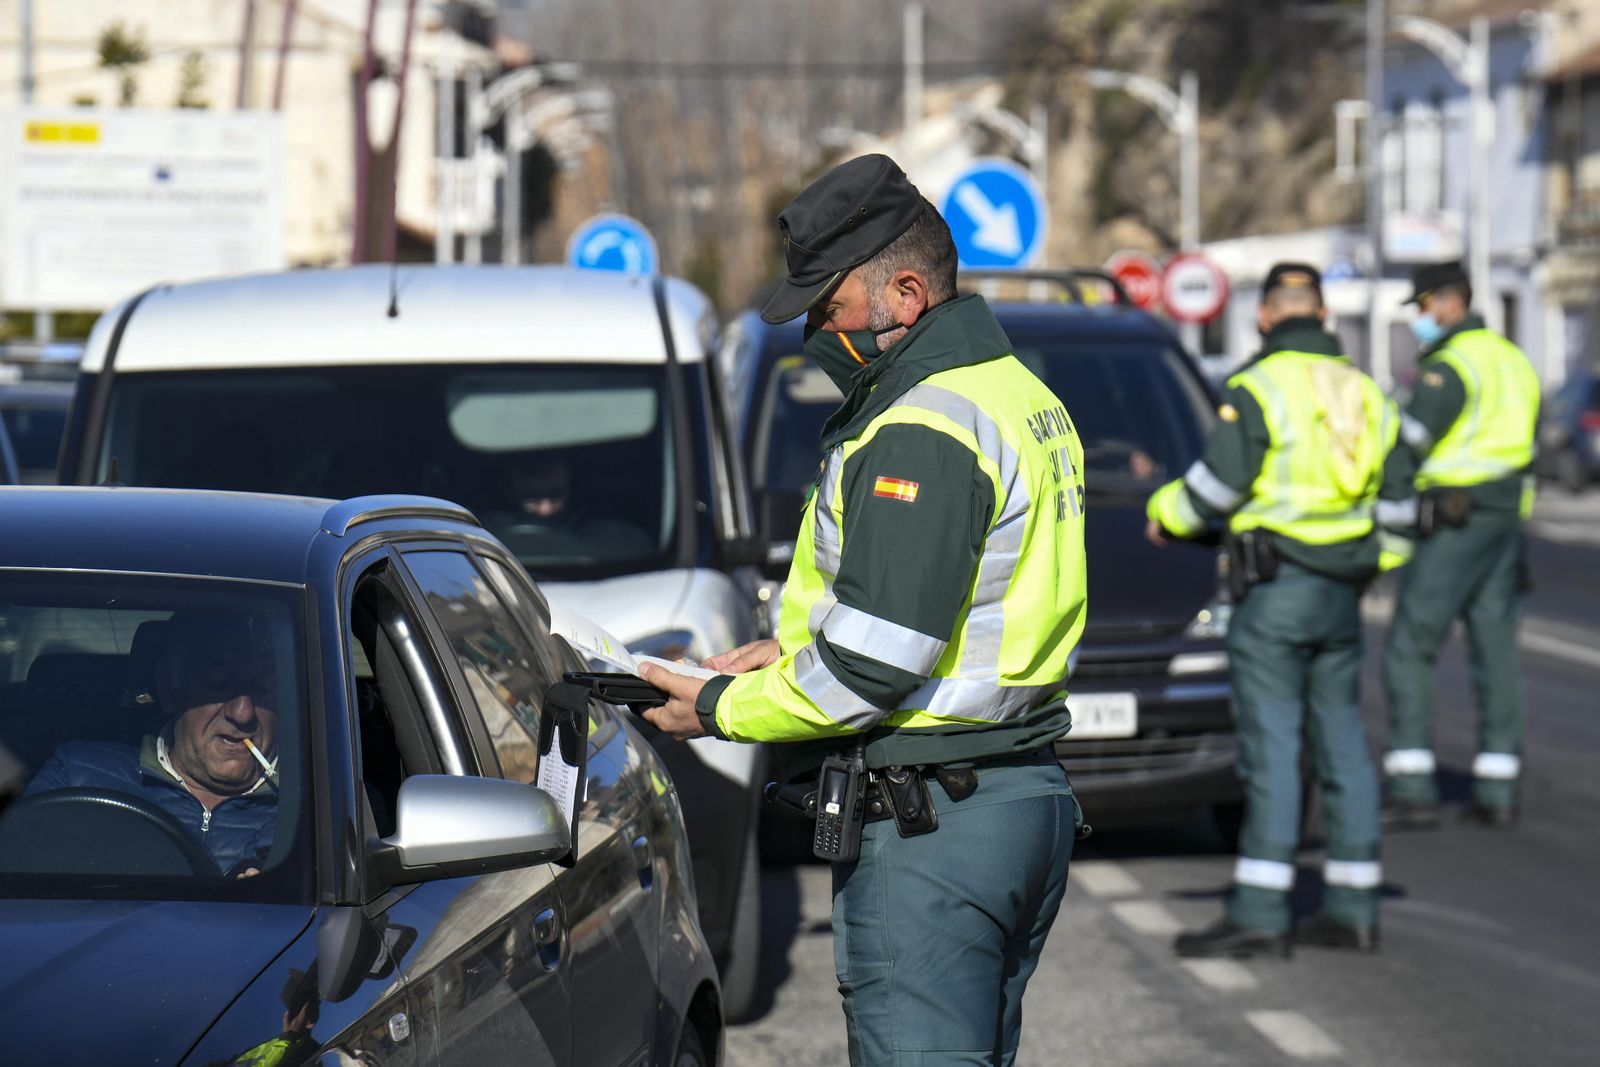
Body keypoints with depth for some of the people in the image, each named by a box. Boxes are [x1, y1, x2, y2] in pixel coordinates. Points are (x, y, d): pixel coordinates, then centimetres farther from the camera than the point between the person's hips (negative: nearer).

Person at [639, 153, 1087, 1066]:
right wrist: (794, 650, 14)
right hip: (1030, 794, 11)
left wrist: (721, 709, -7)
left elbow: (874, 666, -21)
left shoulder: (920, 433, -18)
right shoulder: (1021, 394, 15)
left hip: (928, 827, -11)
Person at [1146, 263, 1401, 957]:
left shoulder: (1258, 389, -9)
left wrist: (1165, 514, 6)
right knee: (1341, 744, 10)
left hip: (1276, 588, -7)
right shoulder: (1362, 392, 13)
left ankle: (1259, 914, -13)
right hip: (1342, 594, 7)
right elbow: (1397, 491, 18)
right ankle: (1353, 909, 13)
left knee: (1270, 746, -10)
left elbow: (1217, 484, -11)